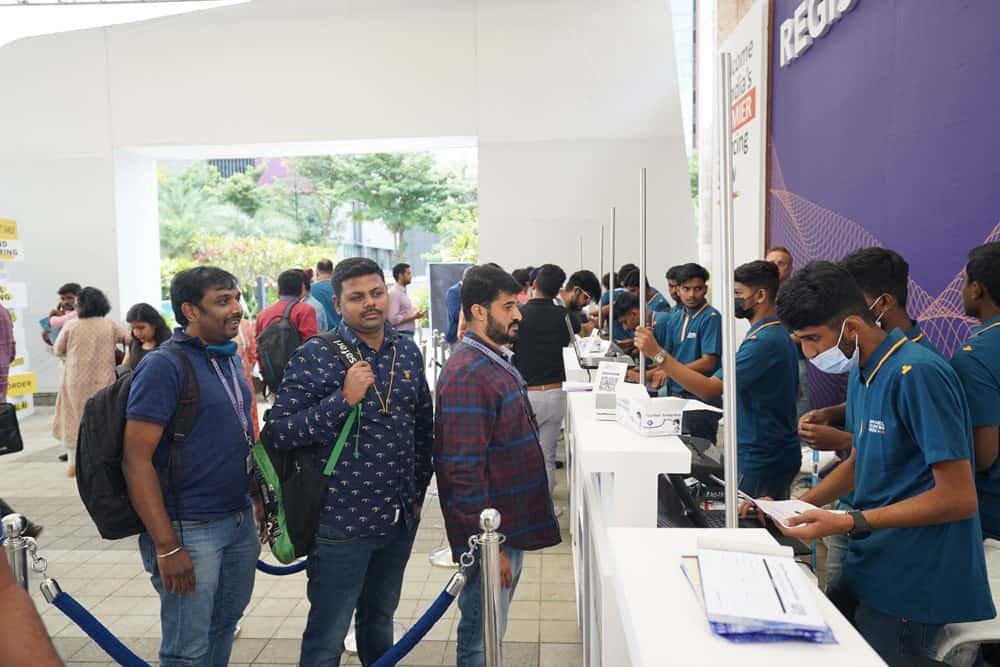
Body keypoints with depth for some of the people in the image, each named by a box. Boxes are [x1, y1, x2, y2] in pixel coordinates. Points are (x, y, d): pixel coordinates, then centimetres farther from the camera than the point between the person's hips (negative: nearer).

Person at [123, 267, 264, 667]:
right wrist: (166, 546, -19)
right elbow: (136, 460, -18)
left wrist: (259, 499, 14)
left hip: (241, 520, 7)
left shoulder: (229, 358, 7)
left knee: (225, 625, 20)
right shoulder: (164, 366, -16)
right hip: (190, 528, -7)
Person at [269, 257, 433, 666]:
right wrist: (343, 398, -26)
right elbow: (280, 432, -17)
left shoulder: (408, 351, 3)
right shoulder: (315, 356, -12)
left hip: (400, 519, 5)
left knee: (380, 620, 24)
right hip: (342, 522, -5)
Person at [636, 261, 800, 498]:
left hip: (761, 461, -10)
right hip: (779, 456, 10)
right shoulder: (780, 334, 10)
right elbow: (795, 392, 23)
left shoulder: (763, 341, -23)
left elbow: (709, 389, -31)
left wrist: (657, 354, -32)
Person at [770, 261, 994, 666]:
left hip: (912, 584, -8)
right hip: (870, 568, 8)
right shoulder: (861, 372, 5)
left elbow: (959, 498, -23)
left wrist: (846, 523, -25)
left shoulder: (917, 373, -23)